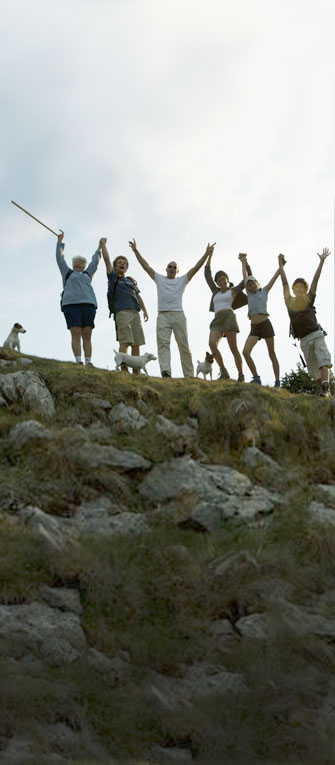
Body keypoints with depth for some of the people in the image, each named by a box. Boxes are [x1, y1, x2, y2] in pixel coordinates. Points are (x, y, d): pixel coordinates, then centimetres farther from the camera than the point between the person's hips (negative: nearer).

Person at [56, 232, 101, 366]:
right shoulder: (67, 273, 23)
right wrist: (60, 242, 29)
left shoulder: (87, 274, 29)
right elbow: (60, 258, 25)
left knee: (87, 335, -7)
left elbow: (95, 261, 38)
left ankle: (88, 362, -15)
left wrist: (99, 248, 44)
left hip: (88, 305, 3)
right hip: (71, 305, -2)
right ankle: (78, 362, -23)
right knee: (76, 334, -14)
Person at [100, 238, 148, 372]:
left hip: (135, 312, 5)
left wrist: (144, 310, 12)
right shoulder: (113, 277, 14)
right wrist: (103, 244, 10)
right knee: (125, 341, -17)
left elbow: (138, 296, 24)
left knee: (137, 343, -3)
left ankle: (136, 371, -4)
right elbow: (106, 259, 8)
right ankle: (124, 368, -23)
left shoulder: (132, 281, 27)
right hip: (121, 311, -5)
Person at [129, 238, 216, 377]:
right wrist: (136, 251, 6)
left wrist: (207, 253, 0)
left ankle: (189, 375, 2)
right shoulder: (159, 279, 19)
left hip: (178, 315, 0)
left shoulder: (182, 280, 17)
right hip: (163, 315, 0)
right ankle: (165, 371, -30)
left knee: (184, 346, 0)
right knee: (163, 343, -16)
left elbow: (196, 267, 9)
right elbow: (146, 266, 14)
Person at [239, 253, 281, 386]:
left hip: (266, 324, -3)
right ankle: (256, 378, -11)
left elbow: (274, 277, 8)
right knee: (245, 351, -16)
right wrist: (243, 262, 22)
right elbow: (245, 276, 19)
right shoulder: (249, 294, 17)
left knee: (272, 354, -2)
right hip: (254, 328, 3)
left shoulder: (264, 291, 11)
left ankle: (277, 382, 0)